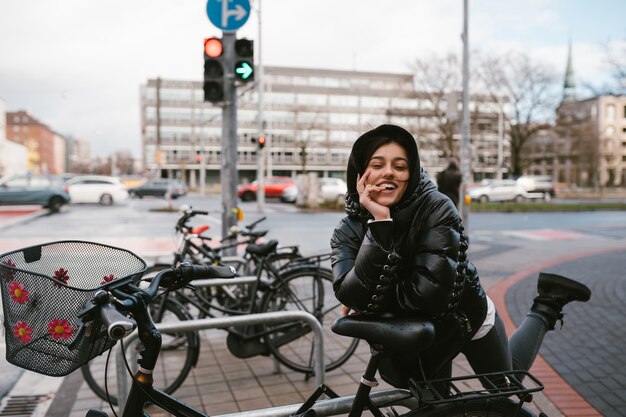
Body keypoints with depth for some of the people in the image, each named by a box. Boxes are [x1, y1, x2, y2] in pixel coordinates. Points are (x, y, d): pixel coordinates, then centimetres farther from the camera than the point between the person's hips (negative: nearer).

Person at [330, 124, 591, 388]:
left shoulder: (437, 209, -30)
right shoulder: (348, 231, -20)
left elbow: (430, 291, -38)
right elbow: (352, 297, -35)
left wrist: (371, 299, -24)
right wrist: (379, 223, -41)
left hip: (465, 319, -2)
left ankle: (546, 309, 38)